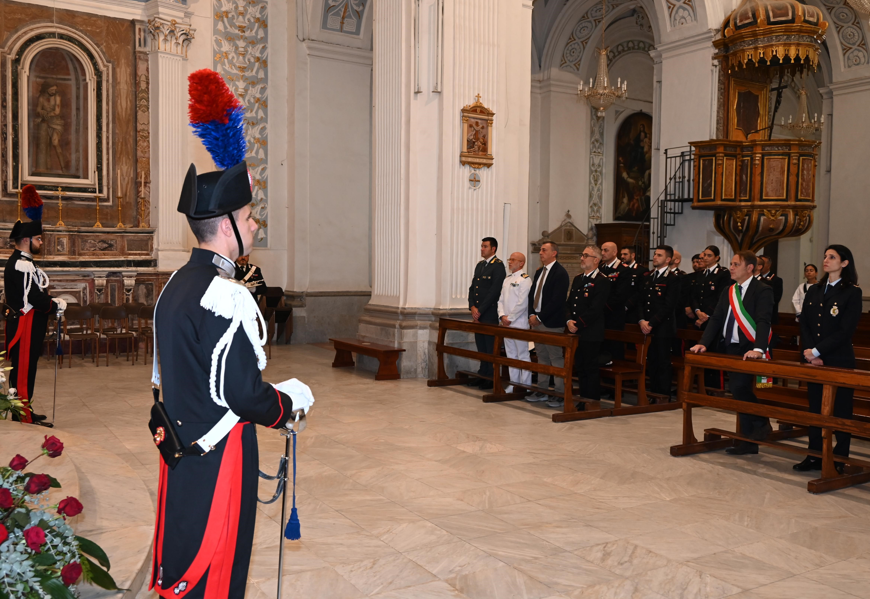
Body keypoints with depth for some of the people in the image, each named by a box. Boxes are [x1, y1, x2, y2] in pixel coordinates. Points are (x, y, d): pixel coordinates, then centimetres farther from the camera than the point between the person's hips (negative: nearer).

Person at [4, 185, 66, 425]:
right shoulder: (22, 265, -19)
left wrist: (51, 301, 3)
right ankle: (23, 417, 0)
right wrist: (57, 305, -8)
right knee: (23, 370, -5)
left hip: (24, 324, 11)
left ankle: (24, 411, 26)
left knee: (24, 369, 17)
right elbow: (35, 299, -23)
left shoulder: (21, 262, 15)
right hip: (25, 326, -11)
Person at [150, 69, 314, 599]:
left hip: (182, 455, 9)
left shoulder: (175, 287, 8)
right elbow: (244, 394, -24)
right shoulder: (226, 297, -23)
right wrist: (292, 400, -4)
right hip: (219, 459, -9)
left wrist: (267, 396, 17)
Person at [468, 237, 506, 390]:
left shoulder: (498, 265, -8)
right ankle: (482, 374, 20)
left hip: (489, 313, -8)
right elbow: (472, 287, 16)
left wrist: (480, 310, -14)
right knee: (480, 345, 12)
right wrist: (472, 307, 1)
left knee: (490, 346, -4)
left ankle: (491, 378, 2)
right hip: (478, 313, 8)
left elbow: (495, 291, -15)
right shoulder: (479, 265, 17)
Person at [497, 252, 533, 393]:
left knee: (522, 355, -3)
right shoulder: (507, 279, 16)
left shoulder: (525, 280, -9)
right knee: (511, 355, 12)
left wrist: (510, 318, -12)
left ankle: (525, 386, 3)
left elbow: (522, 303, -15)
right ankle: (514, 383, 19)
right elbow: (501, 299, 15)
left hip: (519, 323, -8)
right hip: (506, 324, 8)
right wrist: (502, 316, -1)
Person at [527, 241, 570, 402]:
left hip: (552, 323, -9)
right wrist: (532, 315, 1)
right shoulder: (539, 271, 16)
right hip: (536, 321, 9)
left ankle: (560, 393, 2)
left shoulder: (560, 273, -11)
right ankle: (542, 390, 19)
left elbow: (557, 300, -18)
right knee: (541, 357, 13)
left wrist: (539, 317, -16)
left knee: (556, 358, -4)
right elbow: (532, 294, 16)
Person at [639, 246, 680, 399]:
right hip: (647, 328, 6)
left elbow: (668, 306, -13)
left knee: (663, 364, 0)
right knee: (651, 363, 11)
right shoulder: (646, 277, 14)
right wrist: (641, 321, -5)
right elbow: (640, 300, 10)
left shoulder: (673, 279, -6)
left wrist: (651, 323, -16)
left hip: (663, 328, -6)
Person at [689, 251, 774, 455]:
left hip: (749, 350, -7)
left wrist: (758, 349, -33)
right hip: (731, 349, 7)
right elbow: (716, 318, 10)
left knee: (740, 387, -21)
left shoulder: (762, 291, -9)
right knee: (740, 392, 10)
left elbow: (763, 321, -21)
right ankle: (748, 441, 19)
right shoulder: (728, 292, 12)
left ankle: (761, 424, 3)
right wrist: (703, 343, -2)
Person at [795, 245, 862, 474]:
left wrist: (817, 351, -16)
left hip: (839, 361, -5)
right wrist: (809, 352, -8)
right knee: (815, 408, 10)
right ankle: (815, 456, 18)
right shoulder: (814, 290, 11)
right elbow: (804, 324, 6)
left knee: (840, 410, 2)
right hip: (814, 360, 6)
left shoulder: (852, 292, -6)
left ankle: (839, 460, 11)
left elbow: (845, 330, -13)